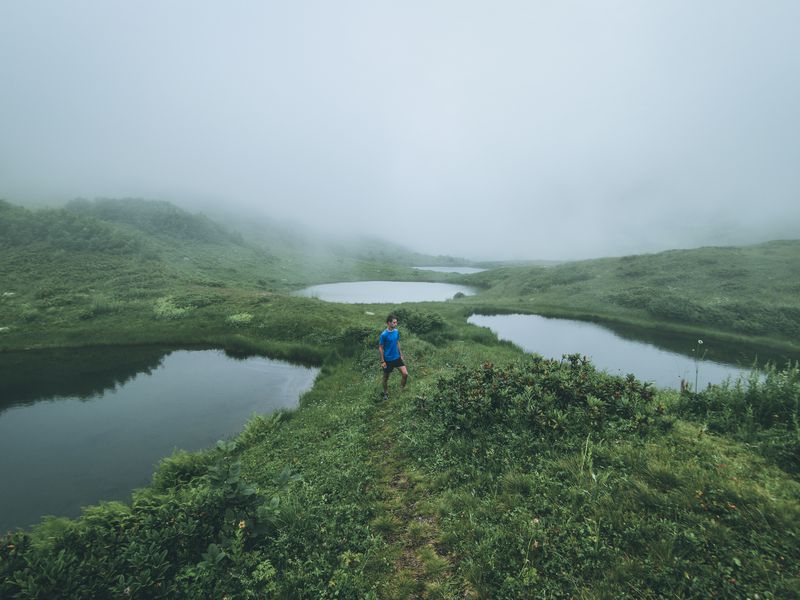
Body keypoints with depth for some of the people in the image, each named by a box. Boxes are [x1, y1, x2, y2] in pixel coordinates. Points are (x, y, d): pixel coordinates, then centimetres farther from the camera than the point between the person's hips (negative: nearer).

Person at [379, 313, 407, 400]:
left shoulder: (396, 331, -2)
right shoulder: (384, 334, -20)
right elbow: (380, 348, -13)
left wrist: (401, 354, 13)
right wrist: (382, 361, -12)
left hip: (397, 358, 5)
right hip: (388, 360, -5)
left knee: (405, 374, -5)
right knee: (386, 377, 12)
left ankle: (402, 389, 18)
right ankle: (386, 393, 36)